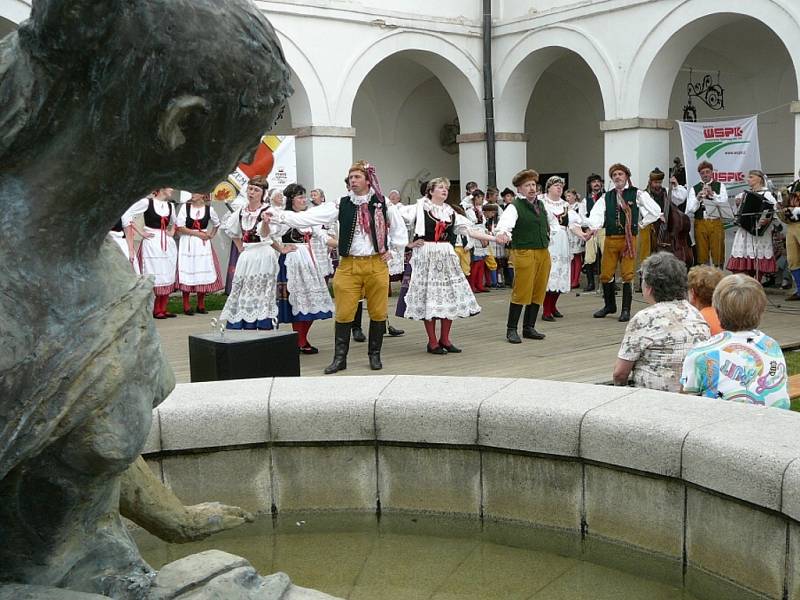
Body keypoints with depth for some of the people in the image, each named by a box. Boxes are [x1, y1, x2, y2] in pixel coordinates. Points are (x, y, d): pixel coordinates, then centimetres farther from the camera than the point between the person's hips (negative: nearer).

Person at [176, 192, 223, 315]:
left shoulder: (208, 209, 4)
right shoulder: (185, 207, -3)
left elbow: (216, 224, 22)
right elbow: (180, 228, -8)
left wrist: (211, 235, 8)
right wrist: (198, 233, -12)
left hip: (203, 244, 2)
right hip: (187, 244, -2)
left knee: (204, 273, 2)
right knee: (187, 273, -3)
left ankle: (201, 305, 13)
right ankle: (186, 306, 4)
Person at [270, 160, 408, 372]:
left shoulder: (383, 204, 3)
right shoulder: (342, 205, 1)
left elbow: (399, 227, 16)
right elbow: (311, 216, -7)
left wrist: (391, 250, 8)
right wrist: (281, 216, -15)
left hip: (376, 265, 0)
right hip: (348, 265, 0)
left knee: (377, 312, 6)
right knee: (344, 313, 0)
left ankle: (374, 355, 21)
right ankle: (339, 357, 9)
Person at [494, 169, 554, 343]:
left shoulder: (541, 204, 15)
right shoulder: (515, 206, -7)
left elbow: (551, 221, 36)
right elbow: (505, 222, -27)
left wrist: (551, 233, 22)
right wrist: (502, 233, -47)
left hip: (543, 253, 7)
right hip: (524, 253, -7)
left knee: (538, 292, 9)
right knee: (521, 292, -7)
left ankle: (529, 327, 19)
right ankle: (511, 329, 3)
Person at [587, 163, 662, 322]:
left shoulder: (637, 194, 1)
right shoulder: (607, 197, 10)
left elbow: (656, 211, 0)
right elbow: (596, 212, -3)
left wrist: (640, 223, 1)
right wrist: (595, 226, -22)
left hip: (629, 239, -3)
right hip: (610, 238, 3)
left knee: (628, 275, -3)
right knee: (605, 274, 6)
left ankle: (626, 309, 6)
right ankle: (609, 305, 26)